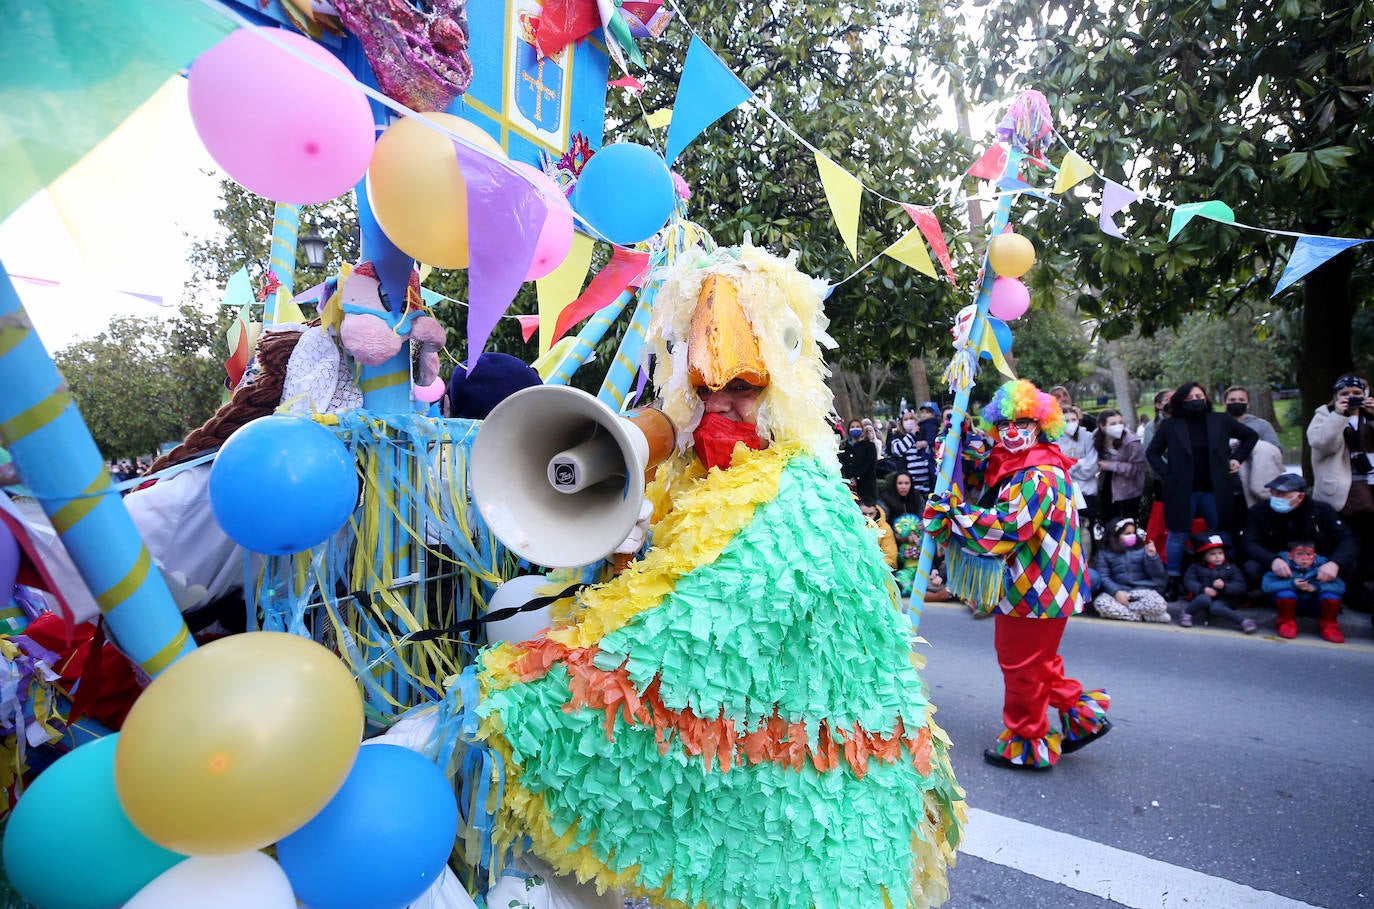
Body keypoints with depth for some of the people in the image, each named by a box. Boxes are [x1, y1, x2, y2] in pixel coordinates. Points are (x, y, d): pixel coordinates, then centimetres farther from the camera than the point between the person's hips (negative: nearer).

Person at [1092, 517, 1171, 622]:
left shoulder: (1141, 548, 8)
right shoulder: (1105, 553, 7)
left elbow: (1157, 574, 4)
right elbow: (1103, 577, -2)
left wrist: (1153, 556, -14)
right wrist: (1116, 591, -19)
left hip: (1142, 590, 0)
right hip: (1118, 590, 0)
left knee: (1158, 605, -33)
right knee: (1100, 603, -33)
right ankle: (1144, 616, -19)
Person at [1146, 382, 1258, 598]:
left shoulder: (1221, 421, 6)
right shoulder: (1170, 425, 0)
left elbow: (1251, 436, 20)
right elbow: (1152, 452, 7)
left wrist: (1237, 458, 9)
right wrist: (1166, 474, -3)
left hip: (1215, 490, 2)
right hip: (1181, 491, -2)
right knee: (1178, 536, 2)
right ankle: (1173, 582, 10)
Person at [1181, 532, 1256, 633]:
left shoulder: (1231, 567, 10)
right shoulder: (1196, 567, 9)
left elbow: (1240, 586, -1)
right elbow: (1189, 582, -5)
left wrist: (1224, 586, -19)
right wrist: (1203, 589, -23)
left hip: (1222, 601, -1)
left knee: (1215, 607, -36)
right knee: (1204, 598, -36)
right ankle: (1186, 613, -16)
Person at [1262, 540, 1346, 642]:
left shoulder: (1321, 566, -13)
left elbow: (1340, 586, -20)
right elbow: (1267, 585, -26)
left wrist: (1316, 587, -34)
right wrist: (1292, 584, -37)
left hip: (1315, 605, 2)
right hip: (1291, 603, -2)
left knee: (1331, 594, -22)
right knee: (1285, 592, -31)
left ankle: (1329, 626, -2)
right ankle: (1286, 623, -10)